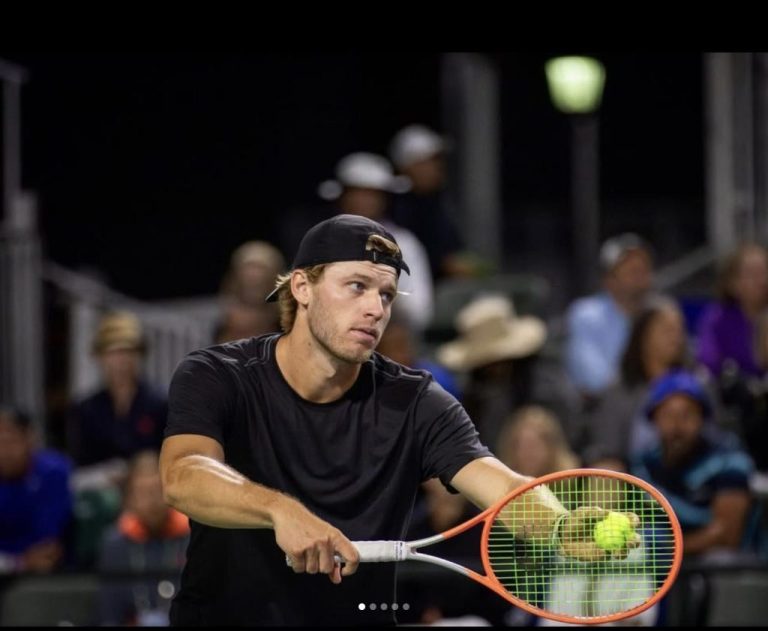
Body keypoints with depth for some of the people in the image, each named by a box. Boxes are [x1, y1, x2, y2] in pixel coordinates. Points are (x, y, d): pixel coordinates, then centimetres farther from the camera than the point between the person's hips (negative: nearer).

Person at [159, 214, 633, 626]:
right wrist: (281, 510, -47)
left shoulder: (414, 404, -4)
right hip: (222, 615, -1)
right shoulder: (216, 379, -9)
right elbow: (183, 478, -27)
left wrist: (564, 527, -42)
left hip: (359, 616, 1)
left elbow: (504, 486, -19)